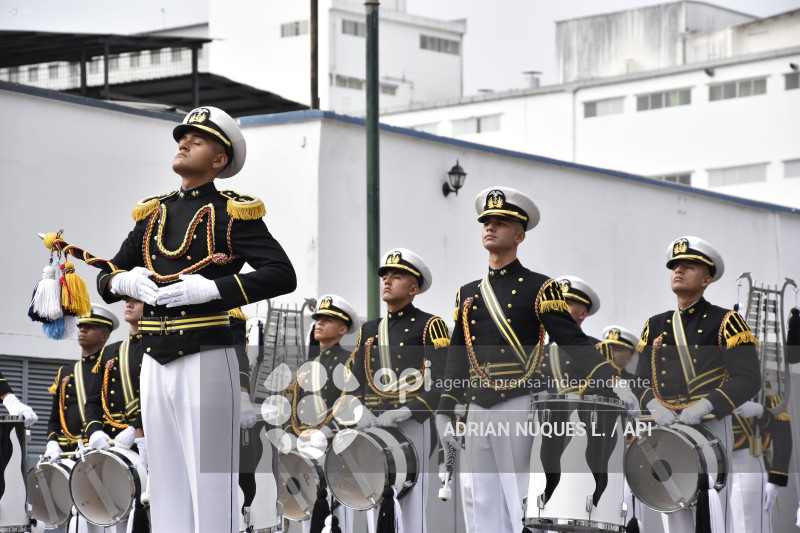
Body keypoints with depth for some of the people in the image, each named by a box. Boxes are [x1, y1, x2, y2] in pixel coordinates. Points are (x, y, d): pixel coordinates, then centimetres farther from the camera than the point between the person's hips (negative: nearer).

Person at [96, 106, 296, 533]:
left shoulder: (232, 214, -1)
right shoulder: (152, 215, 16)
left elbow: (282, 275, -12)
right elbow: (105, 280, 20)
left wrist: (211, 289, -20)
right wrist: (124, 281, -5)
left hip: (206, 364, -6)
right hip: (155, 365, 6)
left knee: (211, 487, -5)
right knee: (166, 488, 9)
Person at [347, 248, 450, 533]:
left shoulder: (430, 326, 2)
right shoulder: (369, 330, 21)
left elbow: (444, 381, -8)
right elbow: (352, 380, 17)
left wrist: (405, 412, -19)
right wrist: (360, 412, -4)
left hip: (411, 426, -6)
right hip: (371, 428, 6)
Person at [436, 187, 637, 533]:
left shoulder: (538, 289, 0)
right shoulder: (468, 294, 16)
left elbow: (574, 341, -8)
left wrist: (613, 383, -21)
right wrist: (444, 413, 15)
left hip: (518, 409, -6)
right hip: (477, 411, 6)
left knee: (523, 504, -6)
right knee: (485, 503, 7)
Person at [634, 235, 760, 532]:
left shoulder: (725, 322, 1)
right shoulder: (656, 327, 16)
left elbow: (749, 379, -7)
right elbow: (642, 378, 14)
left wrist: (706, 405, -19)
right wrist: (654, 405, -8)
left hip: (711, 427, -4)